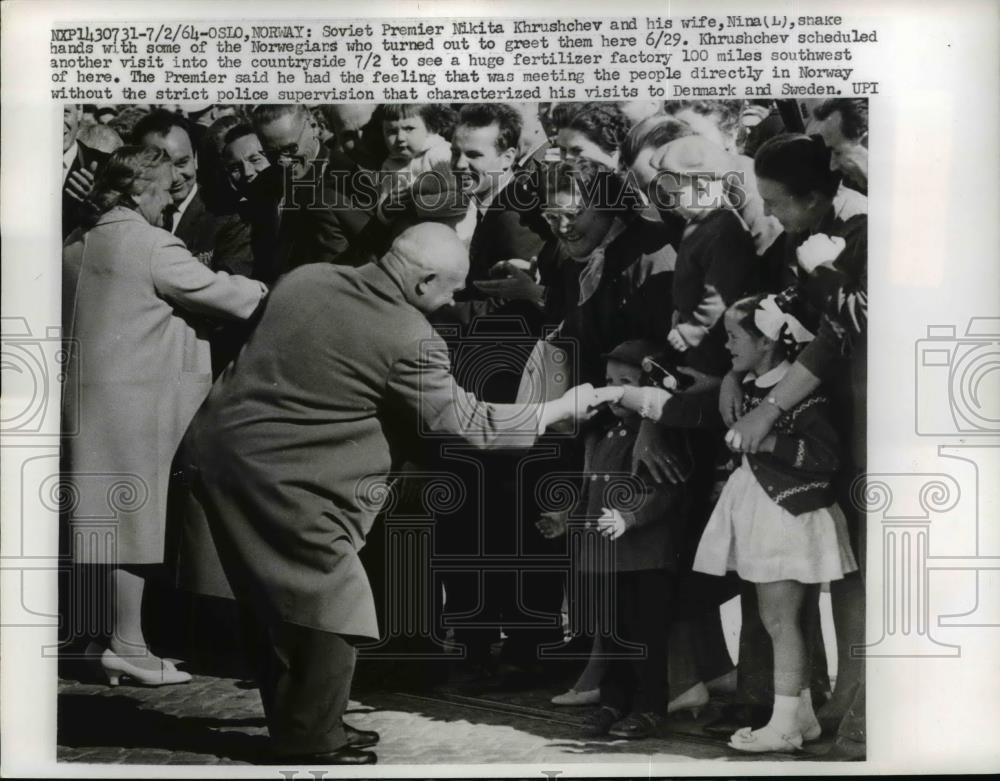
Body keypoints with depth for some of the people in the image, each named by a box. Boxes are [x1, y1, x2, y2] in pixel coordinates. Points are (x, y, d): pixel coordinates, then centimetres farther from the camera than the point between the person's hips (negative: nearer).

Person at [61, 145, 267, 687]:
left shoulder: (78, 242, 12)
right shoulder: (153, 245, -14)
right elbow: (219, 295, -10)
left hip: (85, 394, 8)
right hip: (136, 397, -8)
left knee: (114, 516, 12)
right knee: (135, 514, -3)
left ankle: (121, 635, 18)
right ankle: (127, 645, 1)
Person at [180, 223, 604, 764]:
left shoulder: (307, 278, 6)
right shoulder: (409, 339, -16)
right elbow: (467, 426, -9)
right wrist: (564, 407, 0)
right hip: (281, 476, -9)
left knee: (287, 604, 19)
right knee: (332, 612, 4)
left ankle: (297, 728, 31)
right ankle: (312, 745, 15)